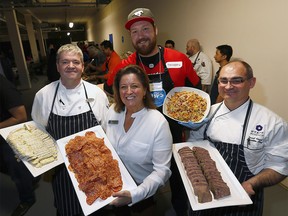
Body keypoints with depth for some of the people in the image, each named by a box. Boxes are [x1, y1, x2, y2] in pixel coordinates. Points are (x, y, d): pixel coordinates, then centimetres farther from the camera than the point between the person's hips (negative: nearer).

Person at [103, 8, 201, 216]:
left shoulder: (180, 59, -8)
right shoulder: (124, 67, -7)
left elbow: (196, 90, 5)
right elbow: (109, 94, 8)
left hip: (175, 133, 1)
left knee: (178, 177, 23)